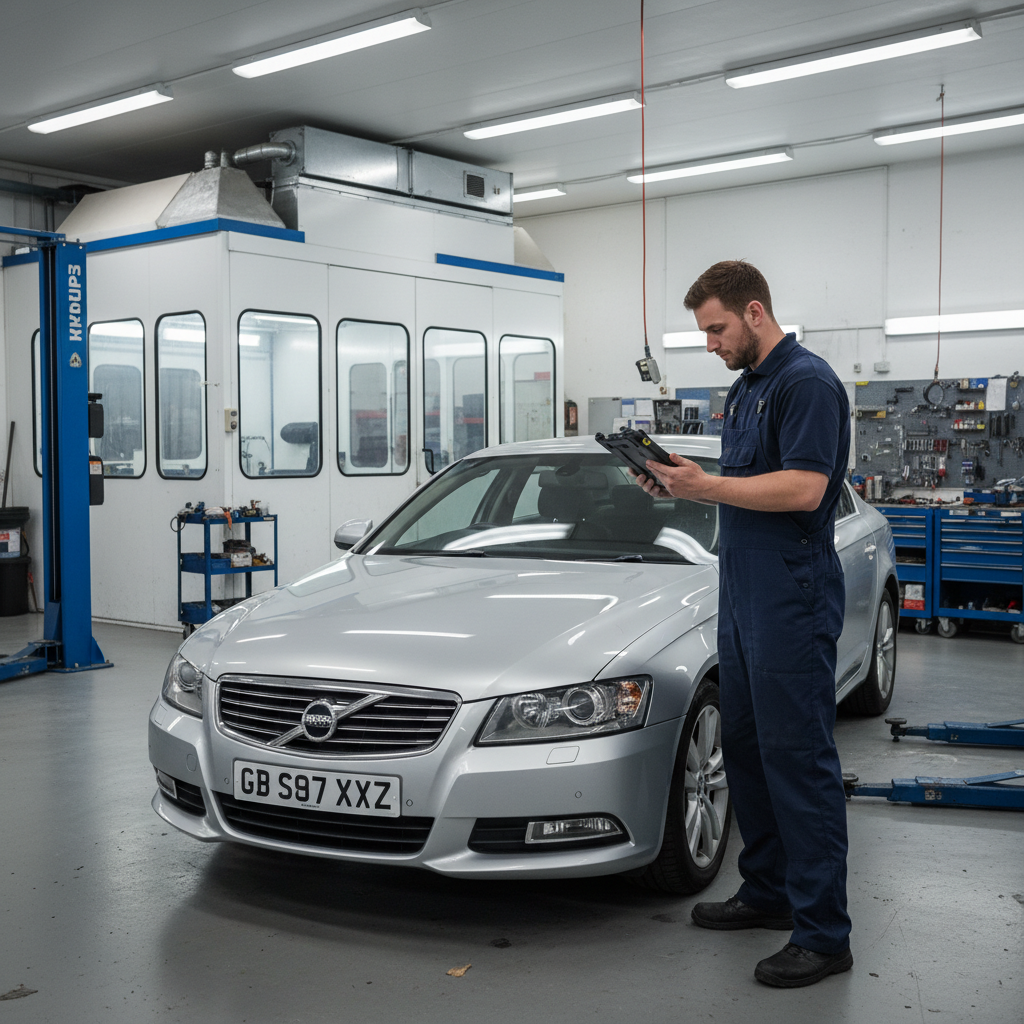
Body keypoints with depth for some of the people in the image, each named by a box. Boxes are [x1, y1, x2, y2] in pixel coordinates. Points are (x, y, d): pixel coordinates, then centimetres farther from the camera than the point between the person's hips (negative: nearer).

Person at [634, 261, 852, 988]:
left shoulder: (807, 382, -14)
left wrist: (704, 485, -19)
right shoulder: (746, 388, 17)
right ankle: (768, 893, 28)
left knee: (800, 758, -6)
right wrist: (683, 484, 6)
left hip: (794, 603, -10)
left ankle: (824, 933, 3)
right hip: (744, 600, 10)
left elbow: (803, 488, -23)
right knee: (746, 750, 15)